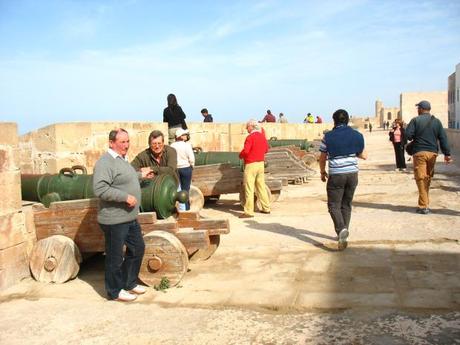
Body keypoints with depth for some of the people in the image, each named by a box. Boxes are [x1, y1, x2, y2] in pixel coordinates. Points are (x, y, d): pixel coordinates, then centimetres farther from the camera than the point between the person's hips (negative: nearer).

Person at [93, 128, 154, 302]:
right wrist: (126, 197, -26)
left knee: (137, 248, 19)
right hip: (114, 220, -10)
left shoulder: (122, 159, 14)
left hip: (130, 218, 10)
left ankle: (130, 283, 36)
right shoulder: (105, 162, -18)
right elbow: (100, 189, -27)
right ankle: (115, 291, 21)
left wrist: (140, 175, 29)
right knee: (115, 257, 5)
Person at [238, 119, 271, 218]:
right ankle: (266, 208, 21)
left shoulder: (250, 137, -15)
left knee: (249, 189, -5)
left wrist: (240, 155, -3)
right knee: (261, 186, 15)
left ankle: (249, 212, -4)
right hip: (261, 163, 8)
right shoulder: (262, 136, 8)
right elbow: (266, 149, 19)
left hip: (250, 165, -8)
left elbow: (245, 151, -23)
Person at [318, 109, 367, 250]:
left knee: (334, 205, 4)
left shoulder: (328, 137, -5)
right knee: (346, 204, 17)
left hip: (336, 175, -4)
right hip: (352, 174, 4)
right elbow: (363, 155, 13)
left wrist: (322, 172, 17)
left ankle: (341, 229, -19)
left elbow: (322, 158, 0)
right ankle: (344, 232, 24)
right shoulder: (357, 135, 3)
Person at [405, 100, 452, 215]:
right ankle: (425, 204, 22)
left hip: (419, 152, -4)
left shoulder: (415, 120, -4)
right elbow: (443, 138, 6)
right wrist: (447, 154, 6)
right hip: (433, 153, 4)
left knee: (420, 178, -3)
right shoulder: (437, 121, 9)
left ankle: (423, 206, -7)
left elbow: (408, 135, -10)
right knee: (428, 178, 15)